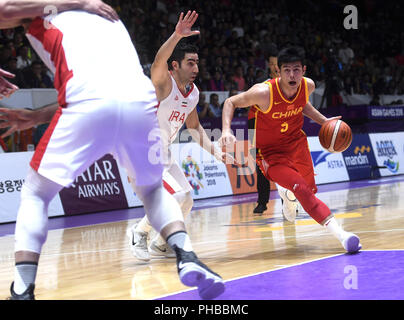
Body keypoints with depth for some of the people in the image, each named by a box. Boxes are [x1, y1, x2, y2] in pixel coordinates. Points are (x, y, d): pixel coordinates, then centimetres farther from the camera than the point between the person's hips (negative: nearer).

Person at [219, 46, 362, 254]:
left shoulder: (308, 86, -12)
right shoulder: (264, 92, -28)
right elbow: (231, 103, -14)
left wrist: (324, 121, 7)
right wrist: (226, 131, -28)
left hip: (297, 142, 6)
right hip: (270, 152, -6)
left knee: (310, 189, 19)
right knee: (303, 191, -25)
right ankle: (338, 232, -31)